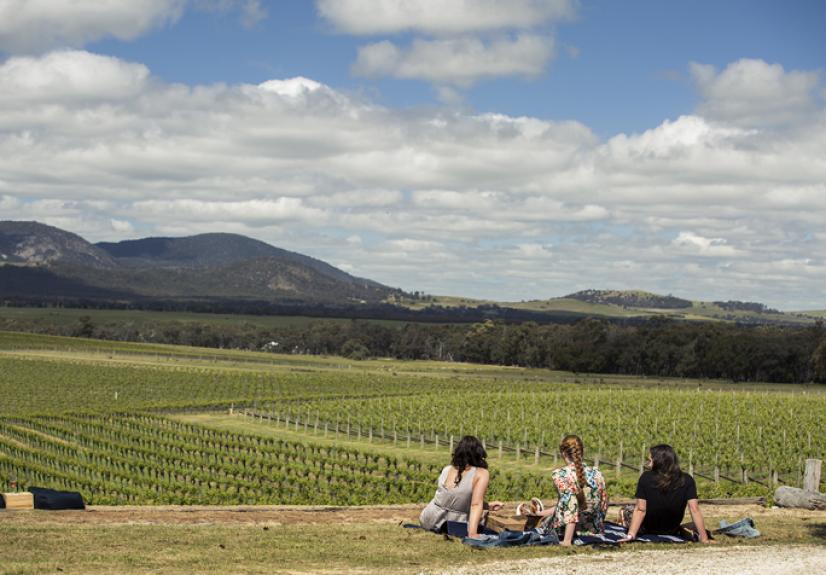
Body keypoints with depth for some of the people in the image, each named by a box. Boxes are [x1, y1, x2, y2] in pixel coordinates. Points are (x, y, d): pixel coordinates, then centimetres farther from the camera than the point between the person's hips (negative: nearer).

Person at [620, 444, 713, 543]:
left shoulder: (646, 477, -23)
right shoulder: (687, 480, -19)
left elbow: (640, 510, -24)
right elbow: (694, 510, -22)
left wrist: (631, 535, -23)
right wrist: (704, 539, -21)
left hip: (647, 529, -2)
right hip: (672, 530, 2)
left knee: (625, 511, 26)